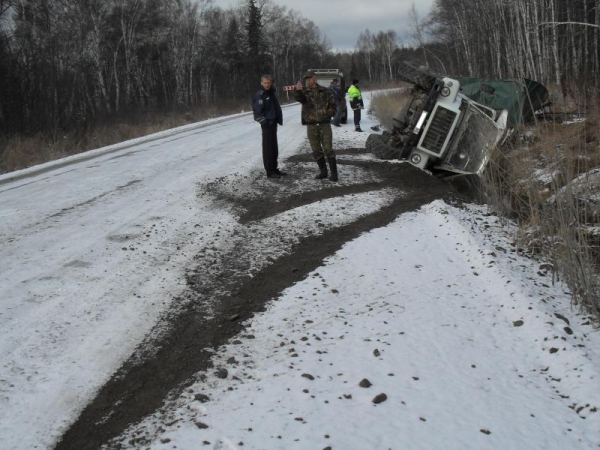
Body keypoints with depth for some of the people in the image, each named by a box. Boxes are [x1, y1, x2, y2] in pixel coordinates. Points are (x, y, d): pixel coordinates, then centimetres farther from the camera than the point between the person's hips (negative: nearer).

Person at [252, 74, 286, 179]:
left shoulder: (271, 93, 13)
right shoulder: (259, 95, -12)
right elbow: (257, 111, -17)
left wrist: (279, 119, 13)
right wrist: (264, 121, -17)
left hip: (273, 123, 8)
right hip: (267, 124, -8)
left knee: (274, 147, 14)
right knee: (268, 148, -5)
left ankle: (274, 169, 23)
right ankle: (269, 171, -1)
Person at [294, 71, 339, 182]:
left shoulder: (325, 91, 4)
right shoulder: (304, 92, 4)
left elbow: (333, 105, 8)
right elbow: (298, 97, -20)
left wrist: (327, 115, -8)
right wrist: (297, 90, -42)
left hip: (324, 125, -2)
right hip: (311, 126, 2)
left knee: (328, 150, -6)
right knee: (316, 151, 8)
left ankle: (334, 173, -3)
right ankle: (323, 171, 21)